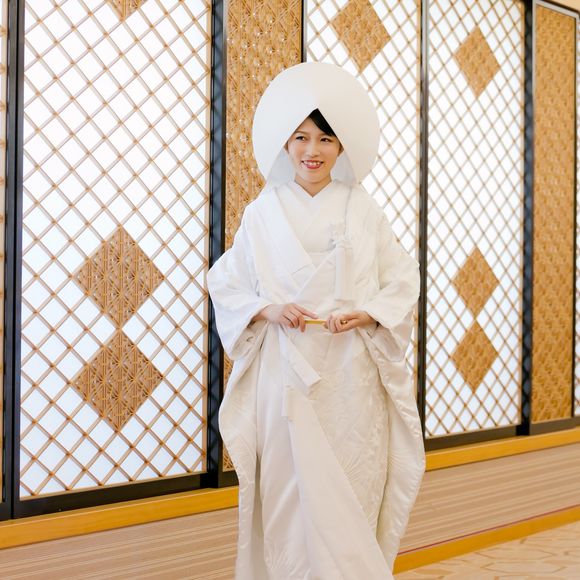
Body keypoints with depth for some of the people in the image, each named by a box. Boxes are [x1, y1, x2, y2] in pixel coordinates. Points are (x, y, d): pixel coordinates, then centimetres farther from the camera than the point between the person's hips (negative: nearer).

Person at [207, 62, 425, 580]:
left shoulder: (363, 211, 4)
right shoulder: (264, 212, 4)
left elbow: (402, 282, 7)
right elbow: (225, 284, 7)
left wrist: (365, 315, -11)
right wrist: (268, 310, -10)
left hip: (351, 374, 0)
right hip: (285, 374, 0)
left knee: (352, 494, 2)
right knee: (293, 495, 0)